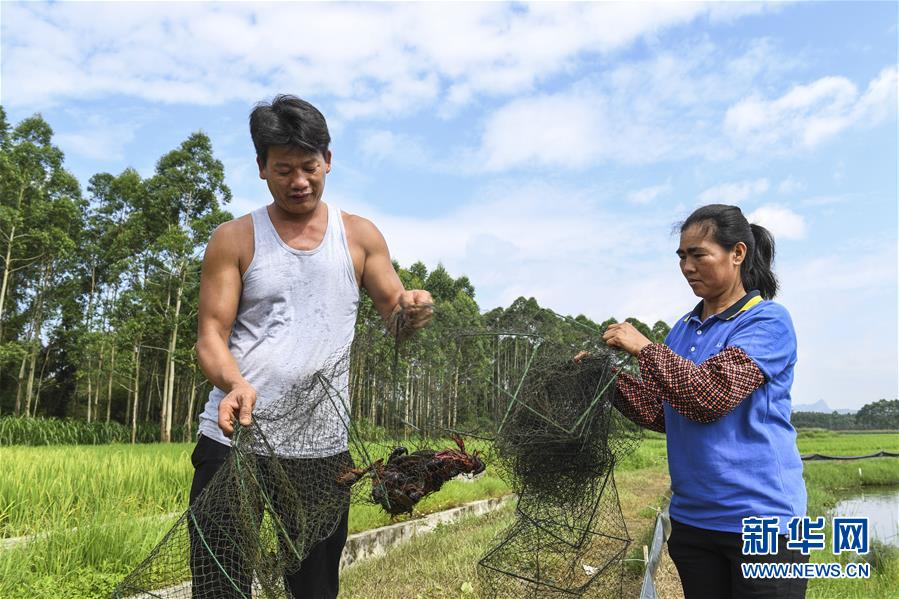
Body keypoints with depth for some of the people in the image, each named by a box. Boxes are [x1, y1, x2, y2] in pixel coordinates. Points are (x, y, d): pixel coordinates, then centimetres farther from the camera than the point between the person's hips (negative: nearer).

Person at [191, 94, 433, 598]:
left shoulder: (360, 236, 8)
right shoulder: (234, 240, 4)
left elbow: (396, 320, 6)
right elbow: (211, 335, -2)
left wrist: (413, 311, -18)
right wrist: (235, 384, -24)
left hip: (324, 447, 2)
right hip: (235, 438, -1)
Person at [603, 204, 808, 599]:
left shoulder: (768, 321, -10)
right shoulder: (684, 328, 9)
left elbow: (711, 396, -23)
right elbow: (659, 413, 8)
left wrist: (644, 348, -19)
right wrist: (609, 376, -4)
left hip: (759, 517, -6)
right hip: (691, 517, 6)